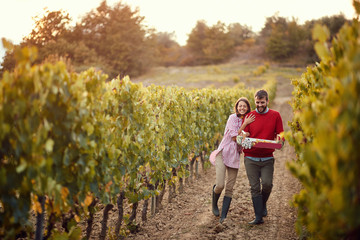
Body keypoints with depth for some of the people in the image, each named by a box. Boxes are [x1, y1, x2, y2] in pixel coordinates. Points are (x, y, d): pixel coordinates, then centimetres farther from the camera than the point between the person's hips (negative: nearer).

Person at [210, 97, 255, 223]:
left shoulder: (248, 120, 13)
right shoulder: (233, 118, -6)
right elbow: (234, 137, -12)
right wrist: (245, 124, -14)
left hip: (235, 156, 5)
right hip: (223, 152, -5)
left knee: (229, 188, 1)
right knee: (220, 185, -14)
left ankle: (223, 216, 5)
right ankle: (214, 203, 19)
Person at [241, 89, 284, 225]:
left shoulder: (275, 115, 5)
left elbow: (280, 135, 8)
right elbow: (244, 135, 6)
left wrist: (279, 141, -15)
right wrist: (243, 139, -17)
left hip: (267, 158, 0)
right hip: (250, 158, 0)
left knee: (267, 183, -14)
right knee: (255, 187, -1)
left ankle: (263, 204, 18)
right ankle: (258, 217, 8)